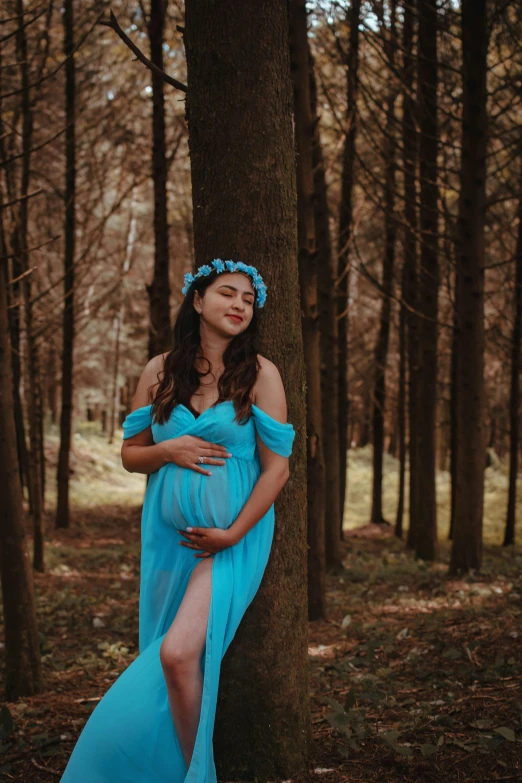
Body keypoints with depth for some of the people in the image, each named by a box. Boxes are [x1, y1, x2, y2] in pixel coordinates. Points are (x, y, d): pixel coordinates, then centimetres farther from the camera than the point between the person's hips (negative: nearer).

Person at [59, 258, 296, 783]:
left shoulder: (260, 373, -4)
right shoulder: (160, 372, 5)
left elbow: (277, 467, -6)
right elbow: (129, 454, 12)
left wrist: (234, 533, -12)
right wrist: (167, 451, -10)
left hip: (232, 536, -4)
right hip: (166, 535, 4)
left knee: (179, 652, -20)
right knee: (163, 662, 8)